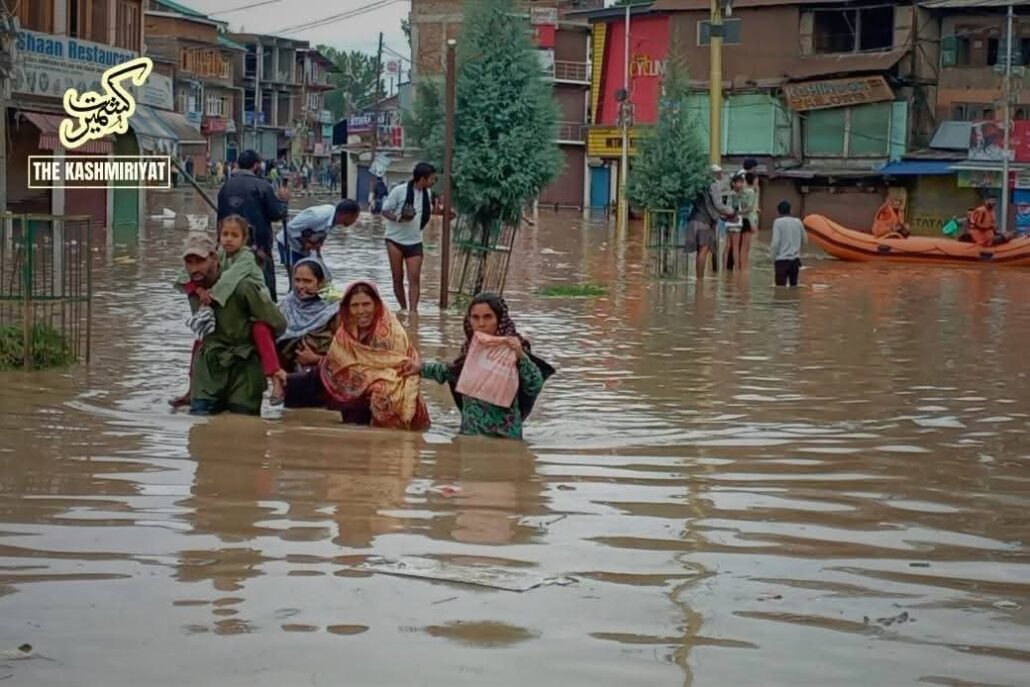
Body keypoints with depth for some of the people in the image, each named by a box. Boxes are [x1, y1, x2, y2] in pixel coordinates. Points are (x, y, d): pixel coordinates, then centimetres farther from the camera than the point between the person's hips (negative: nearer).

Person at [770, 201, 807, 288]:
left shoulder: (778, 222, -6)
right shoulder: (798, 222, 6)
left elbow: (775, 242, -12)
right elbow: (805, 240, 14)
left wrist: (773, 258, 0)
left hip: (782, 259, -4)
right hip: (795, 259, 4)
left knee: (780, 286, -2)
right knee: (794, 284, 13)